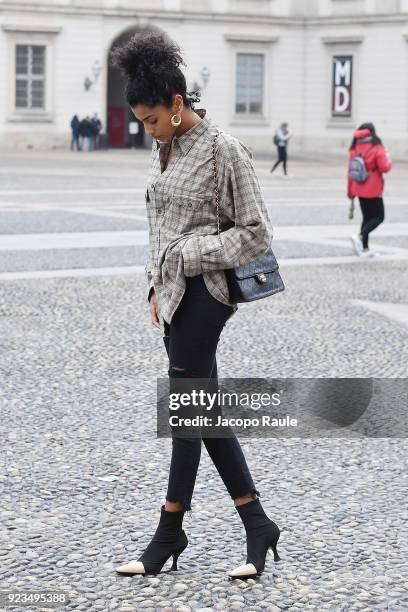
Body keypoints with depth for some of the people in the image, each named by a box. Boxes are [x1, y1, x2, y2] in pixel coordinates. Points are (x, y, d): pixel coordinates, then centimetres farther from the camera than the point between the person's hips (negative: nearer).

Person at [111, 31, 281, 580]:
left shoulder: (224, 151, -13)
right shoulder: (165, 148, 12)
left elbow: (256, 233, -12)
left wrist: (189, 254, -14)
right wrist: (157, 286, 13)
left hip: (203, 294, -9)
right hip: (174, 293, 9)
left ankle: (169, 534, 10)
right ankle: (258, 527, 17)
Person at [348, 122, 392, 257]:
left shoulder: (354, 149, 5)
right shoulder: (376, 149, -13)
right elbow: (385, 167, -18)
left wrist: (350, 191, 15)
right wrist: (387, 159, 5)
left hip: (359, 189, 6)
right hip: (373, 190, -6)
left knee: (367, 217, 14)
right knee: (379, 217, 4)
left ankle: (365, 249, 11)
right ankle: (360, 237, -18)